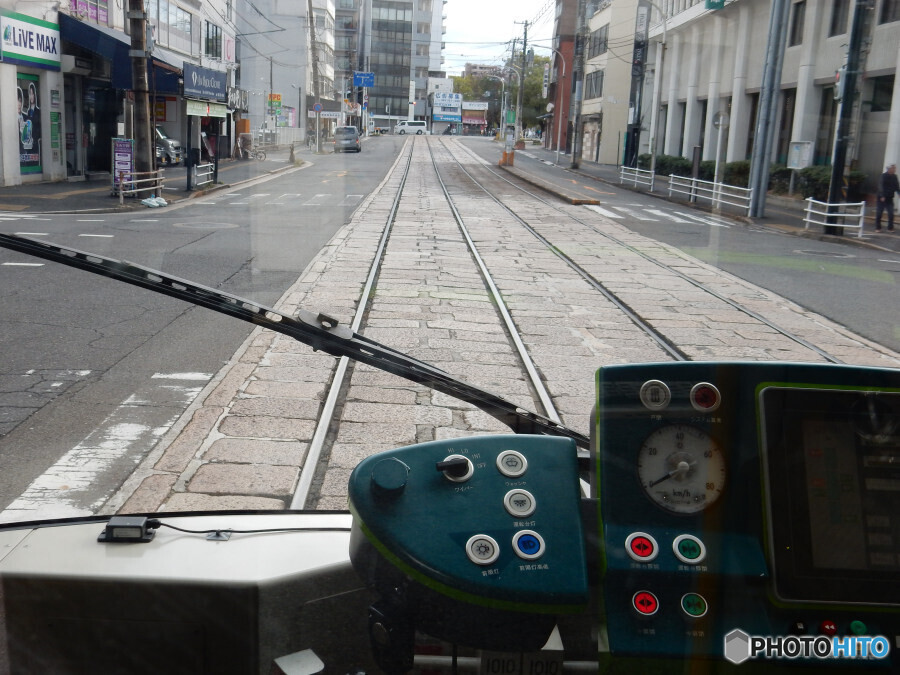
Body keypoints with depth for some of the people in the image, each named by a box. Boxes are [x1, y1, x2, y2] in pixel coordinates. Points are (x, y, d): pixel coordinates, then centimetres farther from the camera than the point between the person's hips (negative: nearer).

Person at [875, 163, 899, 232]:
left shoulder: (894, 177, 9)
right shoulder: (883, 176, -8)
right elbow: (881, 186, -16)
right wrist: (882, 196, -24)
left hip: (890, 198, 5)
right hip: (882, 198, -5)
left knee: (891, 214, 0)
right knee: (879, 213, 0)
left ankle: (890, 228, 6)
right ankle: (878, 228, 9)